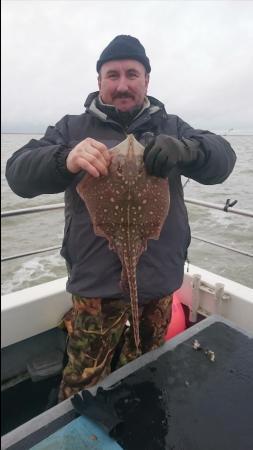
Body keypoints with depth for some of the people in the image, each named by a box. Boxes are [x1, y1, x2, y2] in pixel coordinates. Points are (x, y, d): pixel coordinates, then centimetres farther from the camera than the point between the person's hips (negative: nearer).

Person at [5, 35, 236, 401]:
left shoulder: (170, 127, 6)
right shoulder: (73, 128, 1)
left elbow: (223, 158, -7)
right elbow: (19, 173, -9)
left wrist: (185, 150, -30)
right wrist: (65, 160, -32)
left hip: (159, 278, 3)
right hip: (96, 280, -2)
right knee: (82, 385, 9)